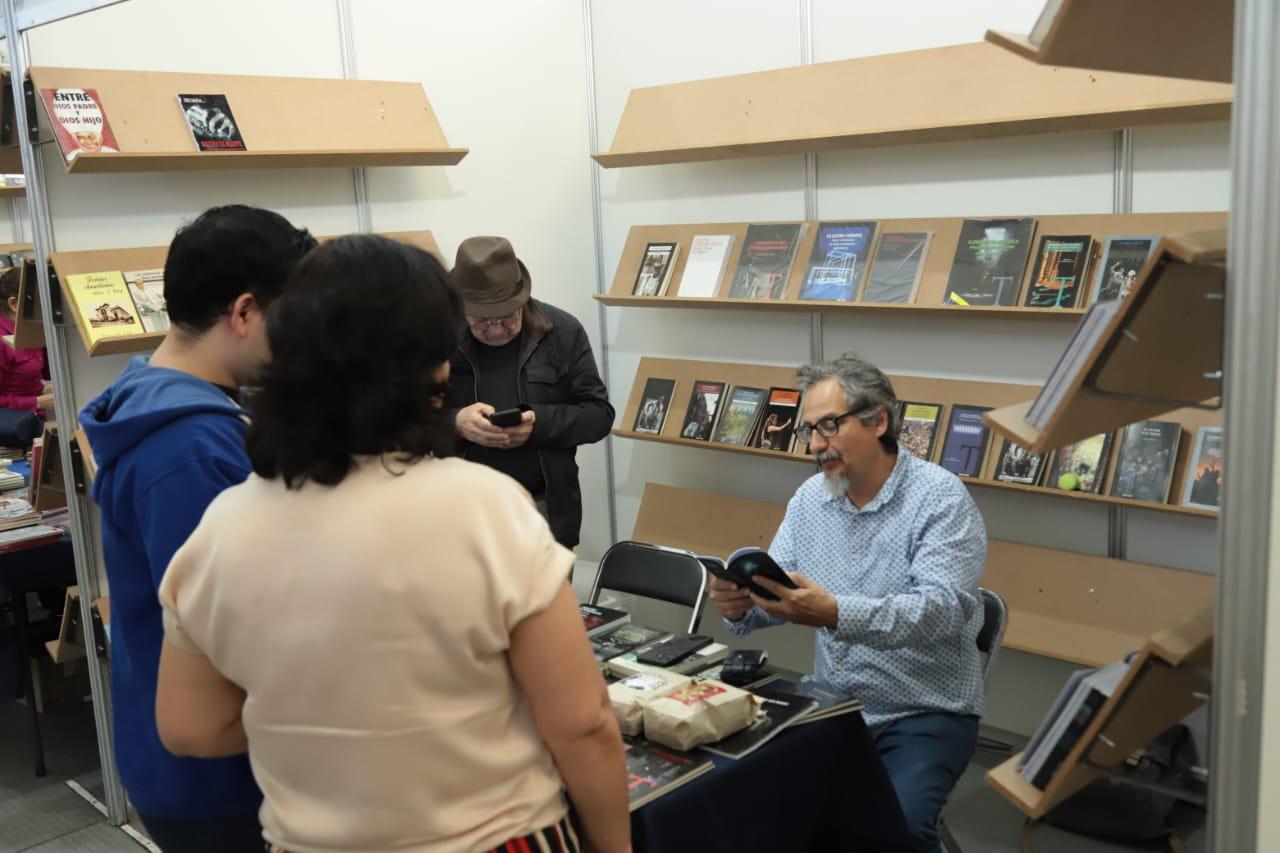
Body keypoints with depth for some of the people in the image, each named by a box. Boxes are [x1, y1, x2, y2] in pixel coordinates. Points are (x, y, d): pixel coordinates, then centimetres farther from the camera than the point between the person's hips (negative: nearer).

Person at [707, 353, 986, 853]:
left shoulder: (940, 497, -14)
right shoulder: (810, 497, 5)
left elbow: (943, 608, -27)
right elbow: (776, 592, 6)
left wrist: (836, 614, -42)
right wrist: (740, 605, -19)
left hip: (925, 714, -5)